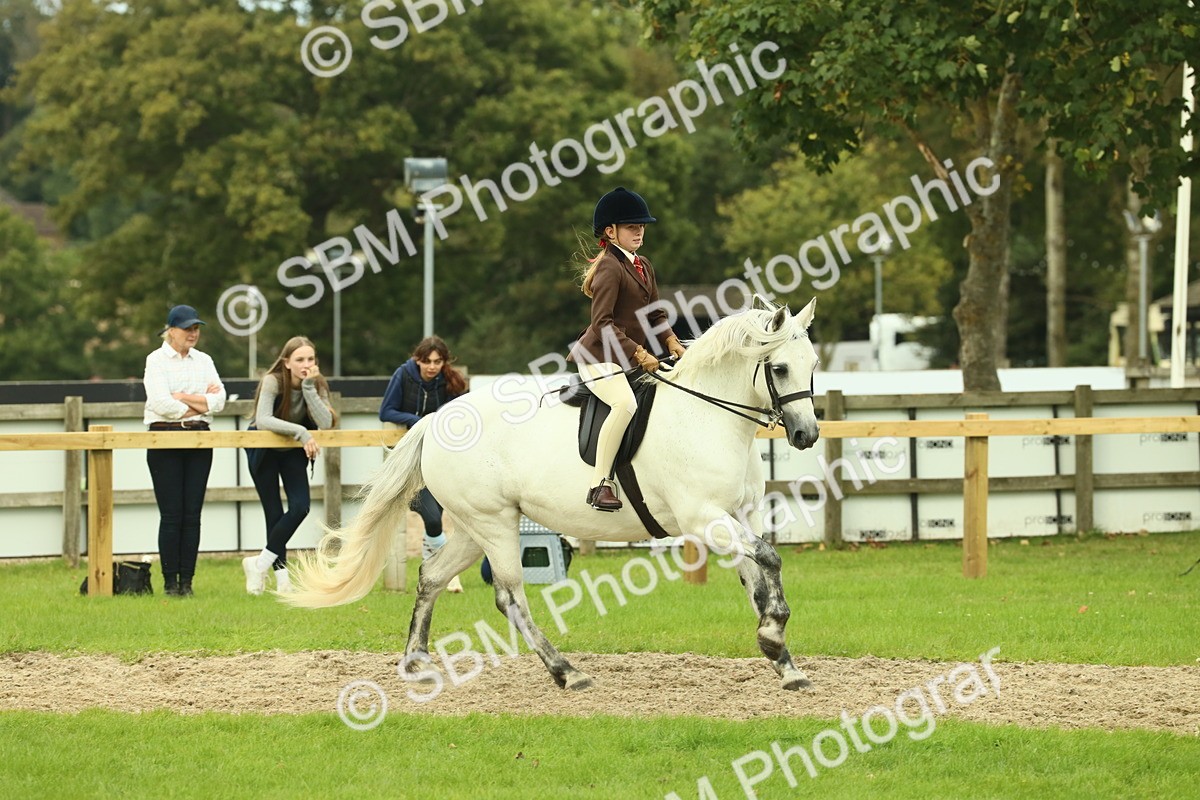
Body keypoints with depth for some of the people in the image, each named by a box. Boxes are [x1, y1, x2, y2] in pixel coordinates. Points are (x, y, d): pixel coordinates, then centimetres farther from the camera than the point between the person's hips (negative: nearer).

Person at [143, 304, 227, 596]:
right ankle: (170, 581, -1)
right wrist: (200, 404, -6)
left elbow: (219, 399, 1)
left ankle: (186, 580, 4)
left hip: (199, 440, 4)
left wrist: (183, 398, -9)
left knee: (192, 514, 1)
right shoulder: (156, 360, -1)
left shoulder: (204, 361, 13)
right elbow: (160, 402, -15)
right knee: (171, 514, -6)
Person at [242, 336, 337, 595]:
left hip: (293, 452, 4)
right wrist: (300, 432, -46)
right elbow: (262, 420, -40)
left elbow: (325, 423, -29)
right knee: (274, 514, -5)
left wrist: (309, 387, -35)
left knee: (300, 507, -12)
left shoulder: (317, 385, -15)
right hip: (264, 451, -4)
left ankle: (260, 564, -1)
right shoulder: (273, 382, -26)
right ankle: (281, 574, 6)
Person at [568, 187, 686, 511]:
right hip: (599, 358, -10)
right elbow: (602, 323, -19)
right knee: (625, 403, -35)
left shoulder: (643, 266, 16)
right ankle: (599, 484, -35)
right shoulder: (610, 268, -13)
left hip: (628, 361, 10)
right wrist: (639, 354, -22)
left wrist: (672, 343, 0)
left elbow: (655, 316, 19)